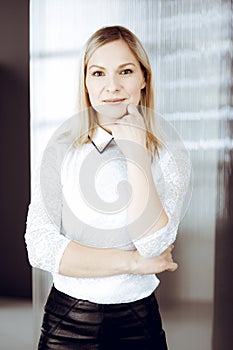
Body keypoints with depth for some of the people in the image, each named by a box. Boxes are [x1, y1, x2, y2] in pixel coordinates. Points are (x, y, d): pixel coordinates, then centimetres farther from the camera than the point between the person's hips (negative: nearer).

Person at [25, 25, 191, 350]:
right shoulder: (61, 151, -7)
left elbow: (154, 249, -19)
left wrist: (136, 153, -19)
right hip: (67, 321, 0)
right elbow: (40, 247, -14)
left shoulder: (172, 161, -7)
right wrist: (134, 262, -16)